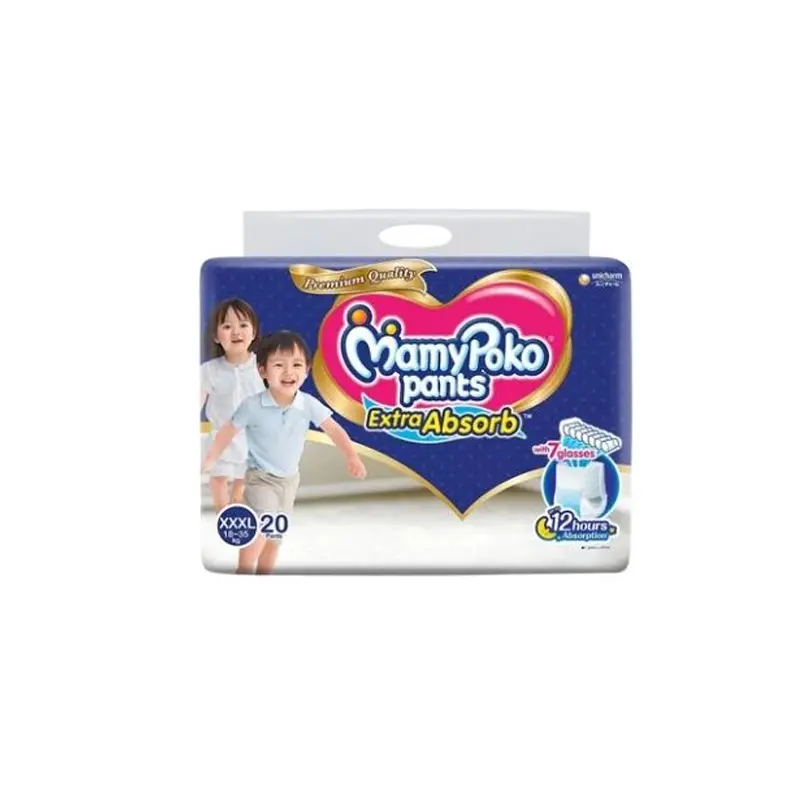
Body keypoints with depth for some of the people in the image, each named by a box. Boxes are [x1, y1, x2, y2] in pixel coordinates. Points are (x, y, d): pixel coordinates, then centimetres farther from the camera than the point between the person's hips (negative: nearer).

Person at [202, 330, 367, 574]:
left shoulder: (309, 405, -16)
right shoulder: (253, 406, -21)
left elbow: (334, 429, -10)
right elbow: (228, 431, -9)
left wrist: (352, 457, -19)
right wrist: (209, 460, -2)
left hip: (290, 479, 4)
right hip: (260, 478, -4)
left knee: (276, 536, 16)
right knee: (260, 529, -23)